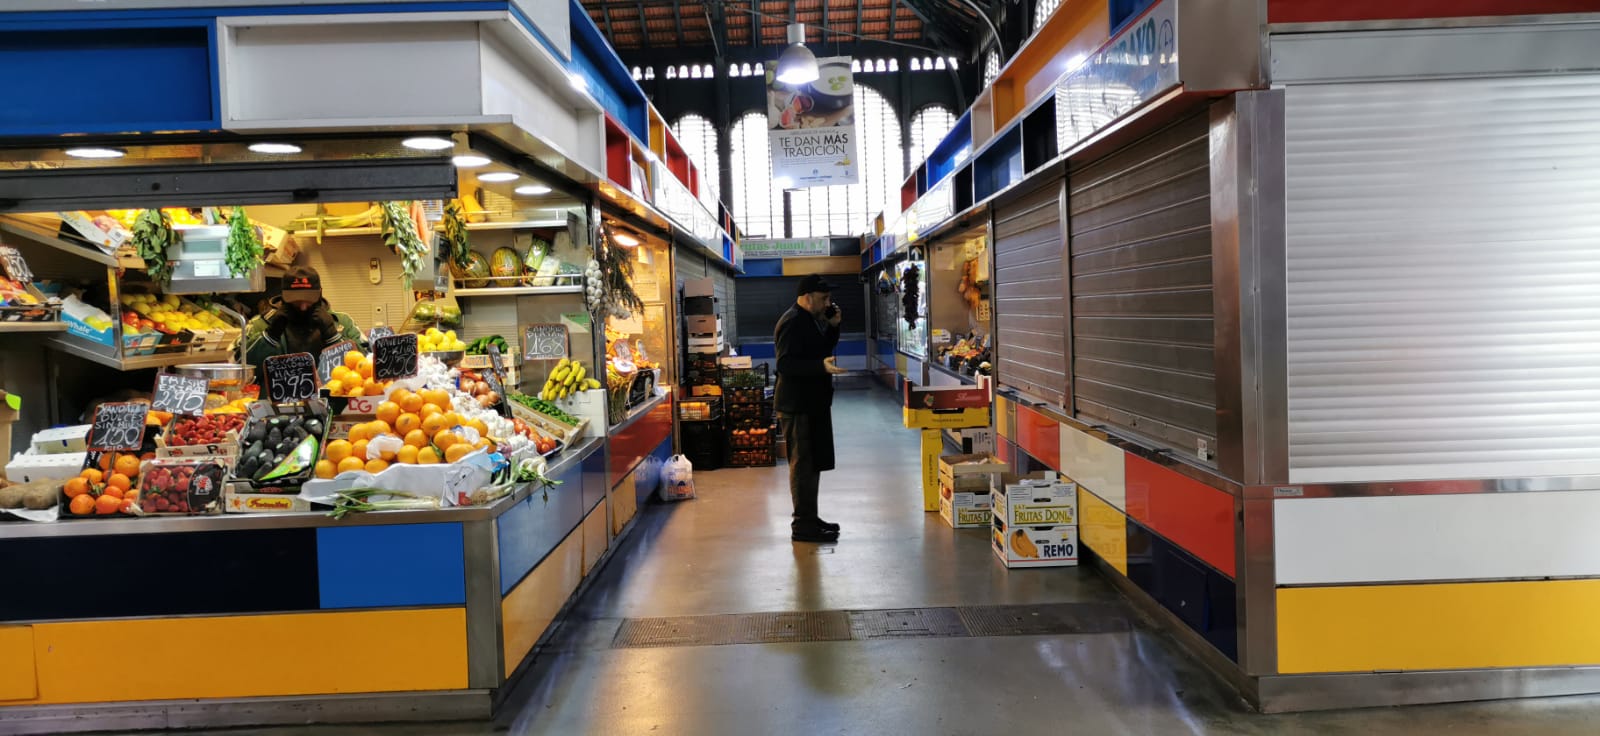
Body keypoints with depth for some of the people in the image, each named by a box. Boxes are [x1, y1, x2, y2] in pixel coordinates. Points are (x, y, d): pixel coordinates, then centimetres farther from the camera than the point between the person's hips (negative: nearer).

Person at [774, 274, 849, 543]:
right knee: (803, 464, -5)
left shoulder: (812, 319, 14)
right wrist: (822, 366, -34)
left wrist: (833, 326, 5)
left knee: (813, 463, 16)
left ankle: (809, 518, 26)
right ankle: (803, 526, 2)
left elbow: (823, 350, 21)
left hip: (814, 402, 10)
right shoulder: (792, 323, -18)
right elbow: (785, 365, -24)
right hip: (798, 405, -10)